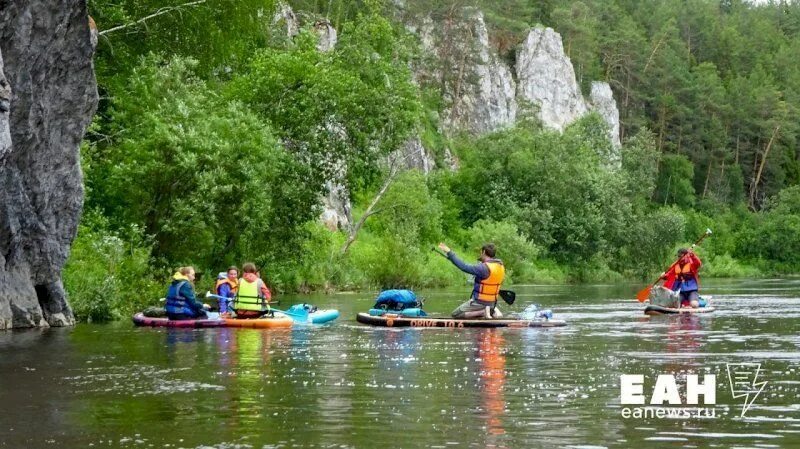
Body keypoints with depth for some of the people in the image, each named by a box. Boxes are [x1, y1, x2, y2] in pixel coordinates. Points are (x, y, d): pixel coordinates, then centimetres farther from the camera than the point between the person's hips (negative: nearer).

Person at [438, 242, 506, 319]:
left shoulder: (484, 267, -23)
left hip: (479, 302, -8)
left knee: (455, 315, -1)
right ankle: (492, 311, 6)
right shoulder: (500, 266, 2)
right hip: (492, 303, 8)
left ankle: (483, 312, -10)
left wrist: (449, 252, -25)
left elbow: (464, 267, -26)